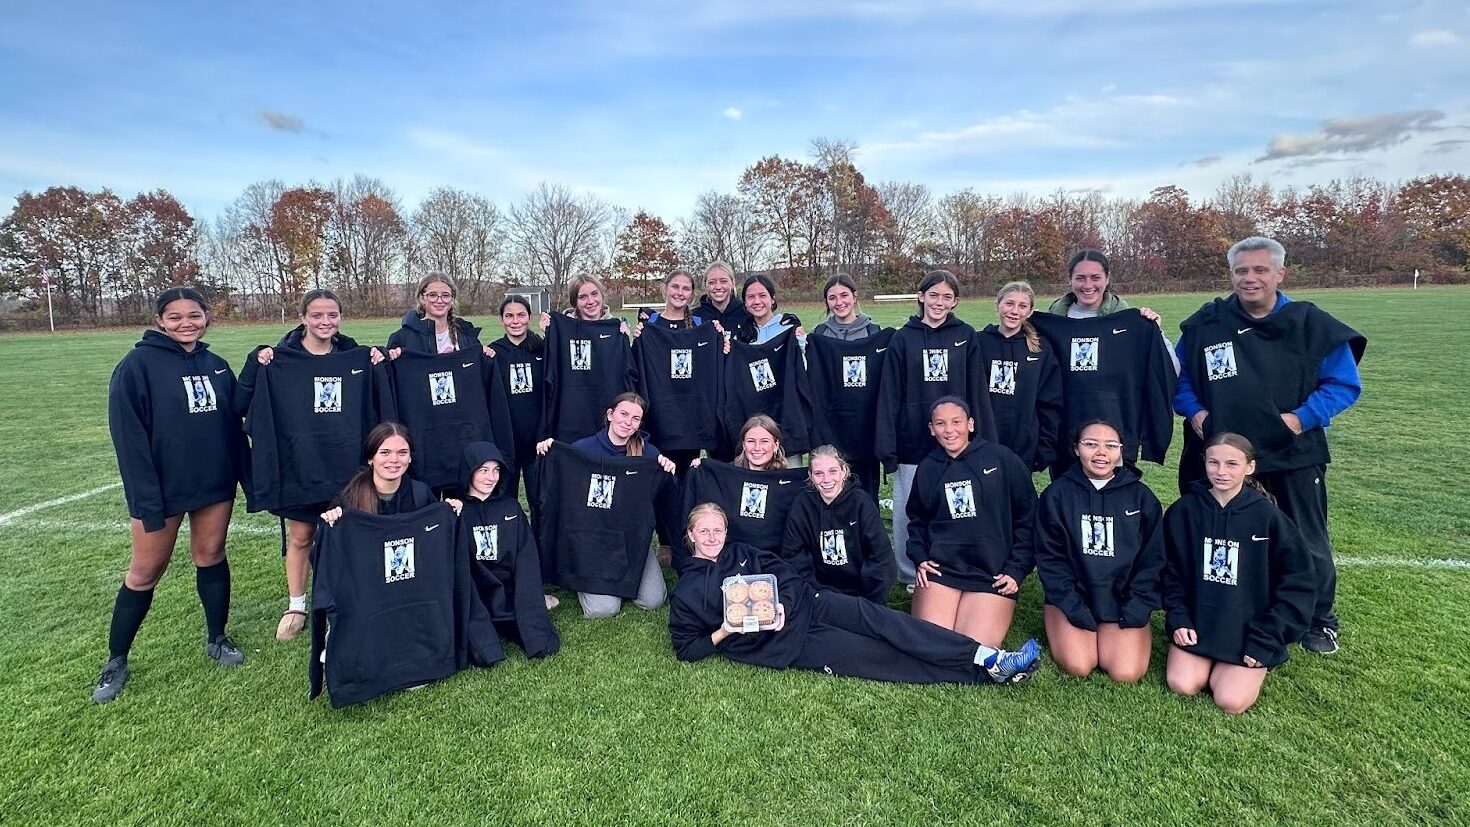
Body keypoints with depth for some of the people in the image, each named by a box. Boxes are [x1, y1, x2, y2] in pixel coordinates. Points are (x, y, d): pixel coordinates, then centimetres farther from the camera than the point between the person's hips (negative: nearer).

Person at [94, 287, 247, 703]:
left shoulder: (217, 366, 6)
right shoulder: (137, 365, -10)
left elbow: (233, 425, 10)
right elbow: (129, 437, -14)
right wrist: (146, 499, -17)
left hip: (215, 484, 4)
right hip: (162, 489, -4)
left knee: (211, 557, 13)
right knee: (145, 571, 6)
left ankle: (217, 638, 29)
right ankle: (116, 661, 24)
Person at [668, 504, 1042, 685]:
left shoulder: (740, 552, 14)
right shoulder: (685, 593, 2)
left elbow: (783, 572, 13)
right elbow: (685, 649, 4)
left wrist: (781, 606, -6)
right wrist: (722, 632, -13)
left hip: (805, 603, 4)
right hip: (786, 644, -4)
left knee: (874, 617, -20)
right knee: (873, 654, -16)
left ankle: (988, 659, -25)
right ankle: (983, 671, -20)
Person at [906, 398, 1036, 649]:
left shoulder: (1002, 459, 0)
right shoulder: (927, 468, 10)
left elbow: (1027, 516, 3)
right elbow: (916, 518, 22)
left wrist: (1017, 569, -2)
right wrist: (919, 558, 6)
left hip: (993, 575, -2)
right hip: (939, 569, 2)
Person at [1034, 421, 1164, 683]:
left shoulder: (1141, 497, 2)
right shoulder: (1057, 495, -3)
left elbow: (1152, 560, 3)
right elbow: (1049, 557, -4)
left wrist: (1135, 612, -7)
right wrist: (1075, 610, -13)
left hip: (1123, 601, 1)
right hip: (1071, 599, -1)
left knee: (1126, 673, -17)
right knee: (1078, 667, -20)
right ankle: (1059, 631, 12)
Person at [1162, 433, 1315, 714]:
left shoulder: (1268, 516, -9)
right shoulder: (1184, 510, -4)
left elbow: (1297, 582, -5)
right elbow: (1170, 569, 4)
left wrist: (1265, 639, -8)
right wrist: (1178, 619, -7)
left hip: (1248, 630, -1)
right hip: (1196, 623, 2)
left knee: (1232, 701, -15)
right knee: (1182, 685, -13)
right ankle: (1208, 660, 18)